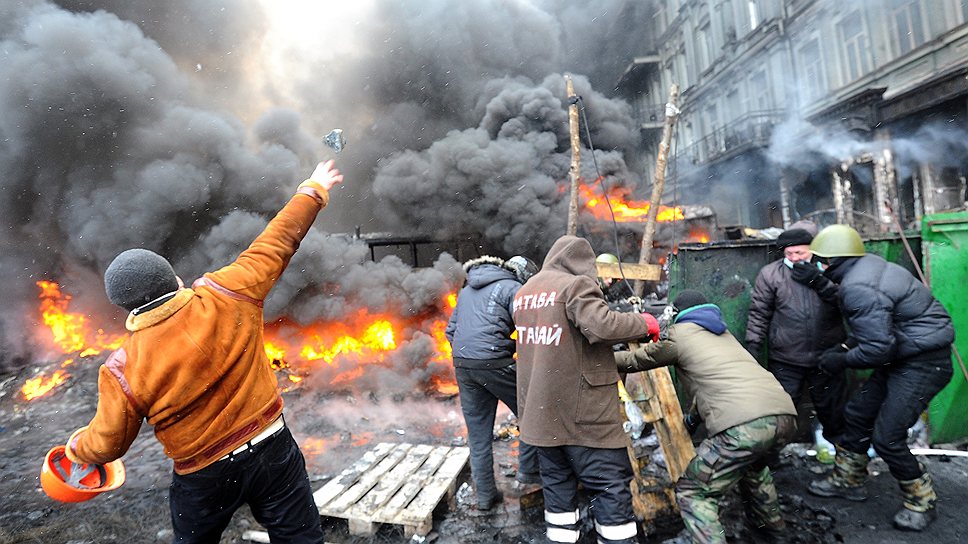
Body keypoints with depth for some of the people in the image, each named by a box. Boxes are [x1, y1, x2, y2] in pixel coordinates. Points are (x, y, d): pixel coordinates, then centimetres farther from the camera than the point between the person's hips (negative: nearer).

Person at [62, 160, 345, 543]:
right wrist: (313, 190, 8)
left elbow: (106, 445, -1)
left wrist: (77, 447, 23)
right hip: (273, 450, 0)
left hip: (205, 477, 0)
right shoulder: (228, 295, -17)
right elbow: (277, 243, -6)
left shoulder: (123, 371, -16)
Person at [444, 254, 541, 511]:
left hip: (462, 365, 7)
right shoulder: (512, 288, 0)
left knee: (478, 434, 14)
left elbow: (450, 330, 23)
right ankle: (528, 471, 17)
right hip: (495, 363, -7)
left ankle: (485, 495, 21)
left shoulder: (467, 290, 23)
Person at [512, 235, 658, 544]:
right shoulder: (575, 285, -12)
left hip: (540, 411, 8)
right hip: (581, 412, -7)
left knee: (557, 484, 17)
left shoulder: (524, 293, 14)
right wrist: (643, 323, -9)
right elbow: (601, 326, -25)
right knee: (611, 486, 5)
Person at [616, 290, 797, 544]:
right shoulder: (722, 332, 31)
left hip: (744, 424, -8)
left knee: (693, 493, 4)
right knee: (752, 463, 39)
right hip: (786, 415, 8)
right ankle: (770, 521, 54)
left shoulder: (679, 333, 12)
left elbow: (637, 360, 22)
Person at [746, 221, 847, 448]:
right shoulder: (770, 273, -4)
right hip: (785, 360, -2)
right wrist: (753, 346, -6)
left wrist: (821, 283, -18)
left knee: (832, 409, 20)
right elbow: (759, 313, -1)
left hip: (827, 357, 2)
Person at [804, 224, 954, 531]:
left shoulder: (858, 289, -27)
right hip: (902, 357, 10)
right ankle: (848, 481, 28)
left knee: (886, 437, -7)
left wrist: (841, 361, -11)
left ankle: (922, 501, 17)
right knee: (857, 414, 14)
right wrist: (846, 349, 11)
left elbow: (878, 348, -26)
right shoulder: (868, 268, 6)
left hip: (922, 364, -10)